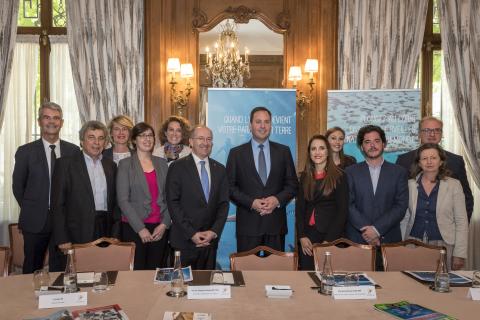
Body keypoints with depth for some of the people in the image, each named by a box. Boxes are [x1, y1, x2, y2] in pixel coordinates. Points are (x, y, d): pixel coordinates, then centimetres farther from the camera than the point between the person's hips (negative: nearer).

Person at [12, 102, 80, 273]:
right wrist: (30, 210, 5)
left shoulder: (73, 150, 3)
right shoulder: (25, 151, -1)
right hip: (35, 221, -1)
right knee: (32, 270, 12)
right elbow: (18, 186, 5)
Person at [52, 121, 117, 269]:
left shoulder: (111, 165, 12)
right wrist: (62, 239, -10)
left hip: (106, 231, 4)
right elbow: (58, 204, -4)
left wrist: (115, 233, 7)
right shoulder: (65, 164, -2)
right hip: (79, 234, -3)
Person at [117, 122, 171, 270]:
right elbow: (123, 200, -7)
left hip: (160, 228, 3)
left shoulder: (162, 163, 9)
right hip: (134, 228, -3)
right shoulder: (125, 164, -1)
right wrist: (140, 228, -11)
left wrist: (164, 224, -4)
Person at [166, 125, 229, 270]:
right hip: (184, 240, -3)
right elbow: (173, 203, -8)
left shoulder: (220, 169, 9)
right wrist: (191, 233, -13)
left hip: (210, 240, 4)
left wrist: (214, 231, -6)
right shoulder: (178, 167, -4)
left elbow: (223, 203, 7)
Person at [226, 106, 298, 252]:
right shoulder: (236, 153, 3)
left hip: (276, 223, 2)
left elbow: (293, 184, 8)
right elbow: (230, 187, 1)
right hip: (248, 224, -1)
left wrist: (278, 200, -9)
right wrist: (251, 202, -13)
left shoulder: (283, 151, 8)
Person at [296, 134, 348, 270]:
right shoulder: (305, 176, 9)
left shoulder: (338, 176, -3)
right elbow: (299, 207, 8)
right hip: (307, 235, 3)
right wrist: (302, 236, -3)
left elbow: (342, 211, -6)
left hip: (330, 234, -3)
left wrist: (328, 241, -12)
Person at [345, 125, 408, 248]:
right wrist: (365, 229, -15)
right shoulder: (350, 172, 4)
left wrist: (377, 229, -12)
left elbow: (401, 206, -2)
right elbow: (348, 205, -3)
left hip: (389, 239, 1)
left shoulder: (399, 172, 6)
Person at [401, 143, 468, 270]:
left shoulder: (453, 185, -1)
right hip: (414, 245, 1)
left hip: (443, 245, -1)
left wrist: (459, 254, -6)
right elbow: (405, 218, 8)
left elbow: (461, 221, -1)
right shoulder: (410, 185, 4)